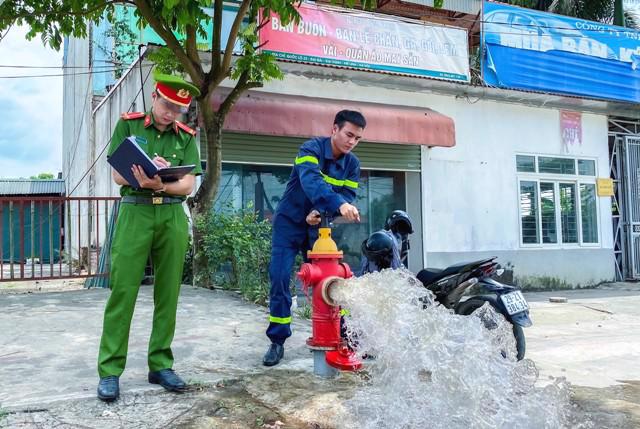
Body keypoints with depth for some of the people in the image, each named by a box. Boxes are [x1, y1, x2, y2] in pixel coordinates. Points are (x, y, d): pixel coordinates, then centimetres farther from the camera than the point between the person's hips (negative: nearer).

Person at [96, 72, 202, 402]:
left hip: (172, 216, 2)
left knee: (168, 294, 3)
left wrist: (158, 185, -18)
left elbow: (188, 185, 1)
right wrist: (145, 174, -20)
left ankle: (161, 365, 13)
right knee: (123, 292, -4)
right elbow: (119, 176, 0)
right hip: (134, 212, -2)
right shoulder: (128, 125, 6)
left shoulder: (186, 136, 10)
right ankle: (110, 371, 2)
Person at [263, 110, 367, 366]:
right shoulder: (311, 149, -19)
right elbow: (311, 181, -38)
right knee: (280, 279, -10)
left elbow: (348, 196, -10)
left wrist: (320, 211, -28)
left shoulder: (352, 164, -1)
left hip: (320, 226, 4)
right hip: (290, 222, -4)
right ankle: (277, 342, 1)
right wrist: (339, 204, -54)